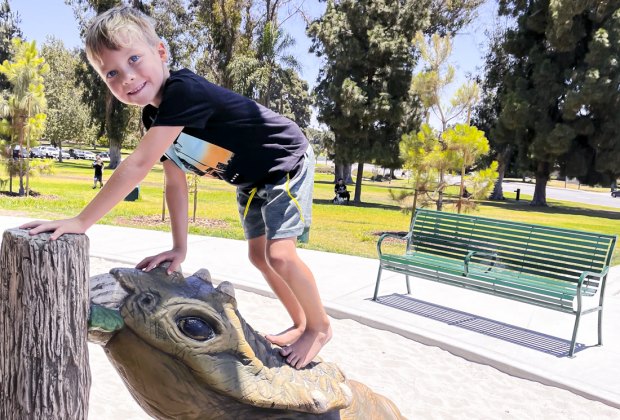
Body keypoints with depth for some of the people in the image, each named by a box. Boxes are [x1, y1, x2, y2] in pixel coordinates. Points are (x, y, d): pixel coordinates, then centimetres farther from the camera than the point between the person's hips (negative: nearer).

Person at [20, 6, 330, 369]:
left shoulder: (183, 91, -32)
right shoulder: (154, 114, -3)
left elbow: (138, 166, -37)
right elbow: (176, 182, -2)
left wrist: (81, 222, -34)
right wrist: (180, 248, -6)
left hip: (286, 162, -9)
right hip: (252, 179, 9)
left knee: (279, 253, -16)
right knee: (258, 254, 11)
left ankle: (320, 326, 7)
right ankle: (300, 325, 26)